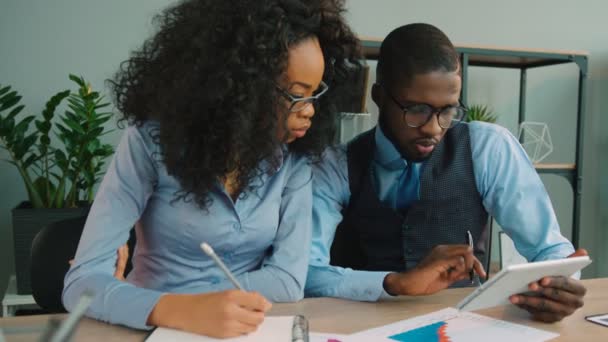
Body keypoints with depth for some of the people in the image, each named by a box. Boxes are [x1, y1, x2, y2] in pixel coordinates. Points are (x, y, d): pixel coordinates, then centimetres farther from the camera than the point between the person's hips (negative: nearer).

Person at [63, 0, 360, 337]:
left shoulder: (294, 153, -7)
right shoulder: (153, 140, -16)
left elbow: (289, 280, -10)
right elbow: (82, 282, -19)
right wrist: (182, 310, -36)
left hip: (251, 329, 2)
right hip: (159, 327, -2)